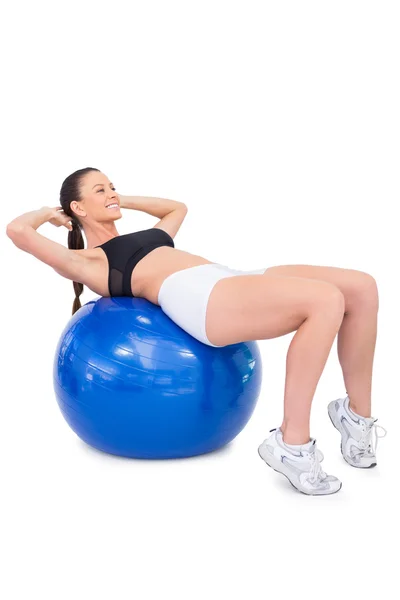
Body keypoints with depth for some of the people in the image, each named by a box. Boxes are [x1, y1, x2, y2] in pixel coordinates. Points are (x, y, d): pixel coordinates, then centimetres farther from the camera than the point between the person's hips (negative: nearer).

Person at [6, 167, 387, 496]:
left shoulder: (143, 237, 36)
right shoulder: (87, 261, 13)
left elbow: (178, 207, 54)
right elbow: (17, 230, 1)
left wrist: (124, 201, 45)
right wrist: (51, 214, 21)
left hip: (229, 281, 9)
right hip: (195, 298, -8)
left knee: (361, 287, -7)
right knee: (326, 299, -29)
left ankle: (357, 415, 3)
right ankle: (291, 444, -24)